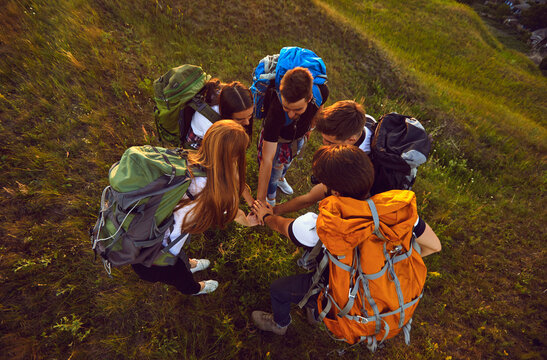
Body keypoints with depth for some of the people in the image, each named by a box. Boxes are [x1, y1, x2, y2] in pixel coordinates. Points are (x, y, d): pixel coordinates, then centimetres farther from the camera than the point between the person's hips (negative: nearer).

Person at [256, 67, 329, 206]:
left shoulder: (321, 91, -36)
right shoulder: (276, 110, -47)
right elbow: (267, 160, -44)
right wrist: (260, 200, -41)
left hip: (299, 137, 4)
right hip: (276, 139, -4)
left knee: (287, 162, 32)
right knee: (274, 172, 16)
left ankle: (280, 179, 67)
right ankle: (270, 200, 49)